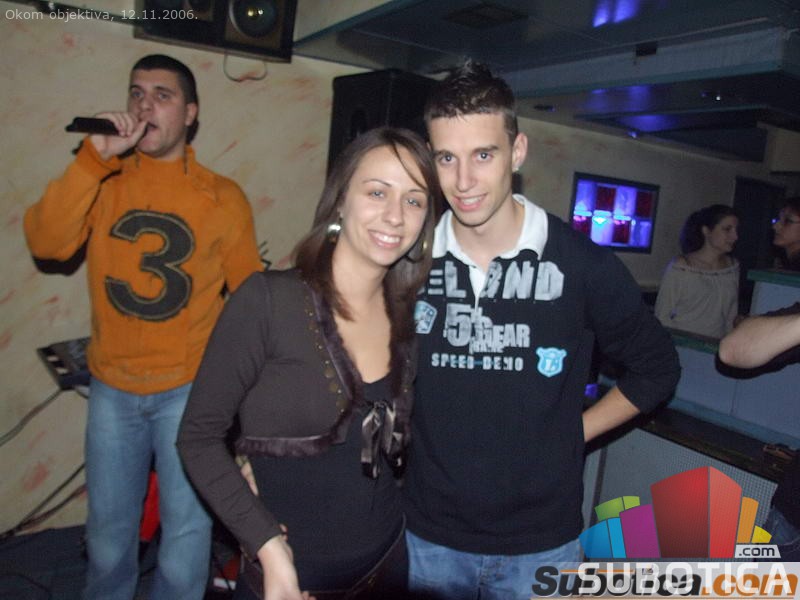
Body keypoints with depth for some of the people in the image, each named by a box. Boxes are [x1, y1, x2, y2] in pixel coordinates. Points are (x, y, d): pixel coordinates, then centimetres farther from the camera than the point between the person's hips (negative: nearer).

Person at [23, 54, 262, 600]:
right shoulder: (104, 182, 2)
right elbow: (46, 242, -13)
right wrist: (94, 158, -18)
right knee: (109, 535, 20)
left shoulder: (223, 197, -4)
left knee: (186, 532, 11)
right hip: (111, 389, 2)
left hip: (190, 390, -2)